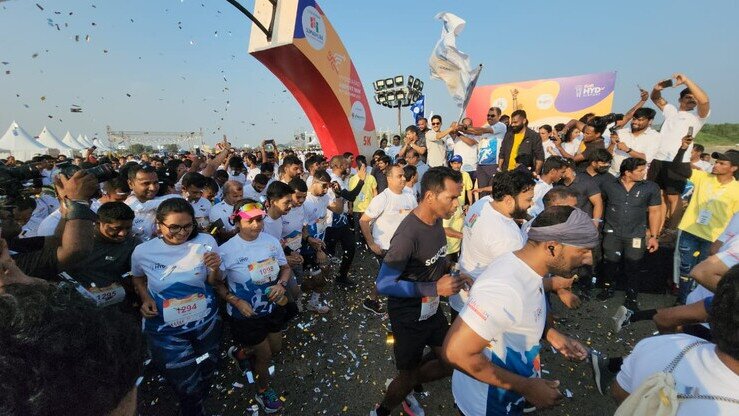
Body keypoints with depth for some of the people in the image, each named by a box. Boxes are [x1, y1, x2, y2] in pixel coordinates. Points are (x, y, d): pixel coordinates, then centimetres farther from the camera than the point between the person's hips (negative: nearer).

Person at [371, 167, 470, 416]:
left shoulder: (436, 220, -6)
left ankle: (405, 388, 45)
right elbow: (384, 285, -28)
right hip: (409, 316, -7)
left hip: (432, 309, 8)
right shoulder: (408, 234, -32)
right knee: (408, 376, 14)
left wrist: (454, 275, -5)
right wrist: (435, 288, -29)